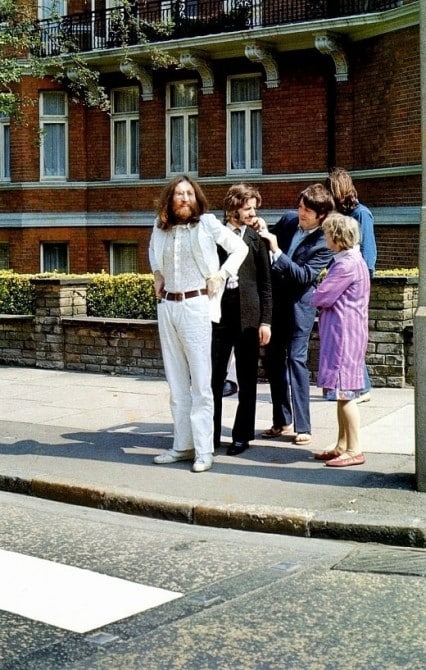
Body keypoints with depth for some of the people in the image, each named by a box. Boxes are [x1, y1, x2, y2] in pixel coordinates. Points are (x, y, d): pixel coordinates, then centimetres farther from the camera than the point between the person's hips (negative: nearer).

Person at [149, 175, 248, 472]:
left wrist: (221, 275, -6)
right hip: (167, 306, 5)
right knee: (176, 381, 9)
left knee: (200, 381, -6)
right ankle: (183, 445, 16)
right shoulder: (160, 230, 9)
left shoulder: (207, 224, -3)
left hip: (196, 306, -5)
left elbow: (240, 248, 3)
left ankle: (204, 450, -4)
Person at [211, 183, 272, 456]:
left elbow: (266, 282, 2)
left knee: (247, 379, 7)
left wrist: (266, 321, -3)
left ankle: (242, 435, 16)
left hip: (248, 313, 0)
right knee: (214, 375, 4)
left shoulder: (257, 238, 3)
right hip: (219, 311, 1)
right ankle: (211, 433, 15)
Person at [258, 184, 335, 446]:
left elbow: (304, 275, -22)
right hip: (275, 298, 6)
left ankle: (303, 426, -4)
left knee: (296, 359, -10)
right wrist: (263, 232, -5)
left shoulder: (325, 242, -14)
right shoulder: (288, 220, 1)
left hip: (299, 304, -6)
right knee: (273, 359, 9)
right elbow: (266, 248, 16)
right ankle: (282, 420, 20)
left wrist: (276, 251, -27)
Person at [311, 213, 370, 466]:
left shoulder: (347, 265, -17)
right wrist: (322, 292, 1)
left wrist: (311, 296, 4)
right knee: (342, 393, 13)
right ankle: (342, 446, 20)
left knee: (344, 391, -6)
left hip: (344, 333, -10)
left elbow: (322, 297, -15)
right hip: (340, 333, 10)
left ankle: (354, 450, -1)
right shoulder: (351, 260, 16)